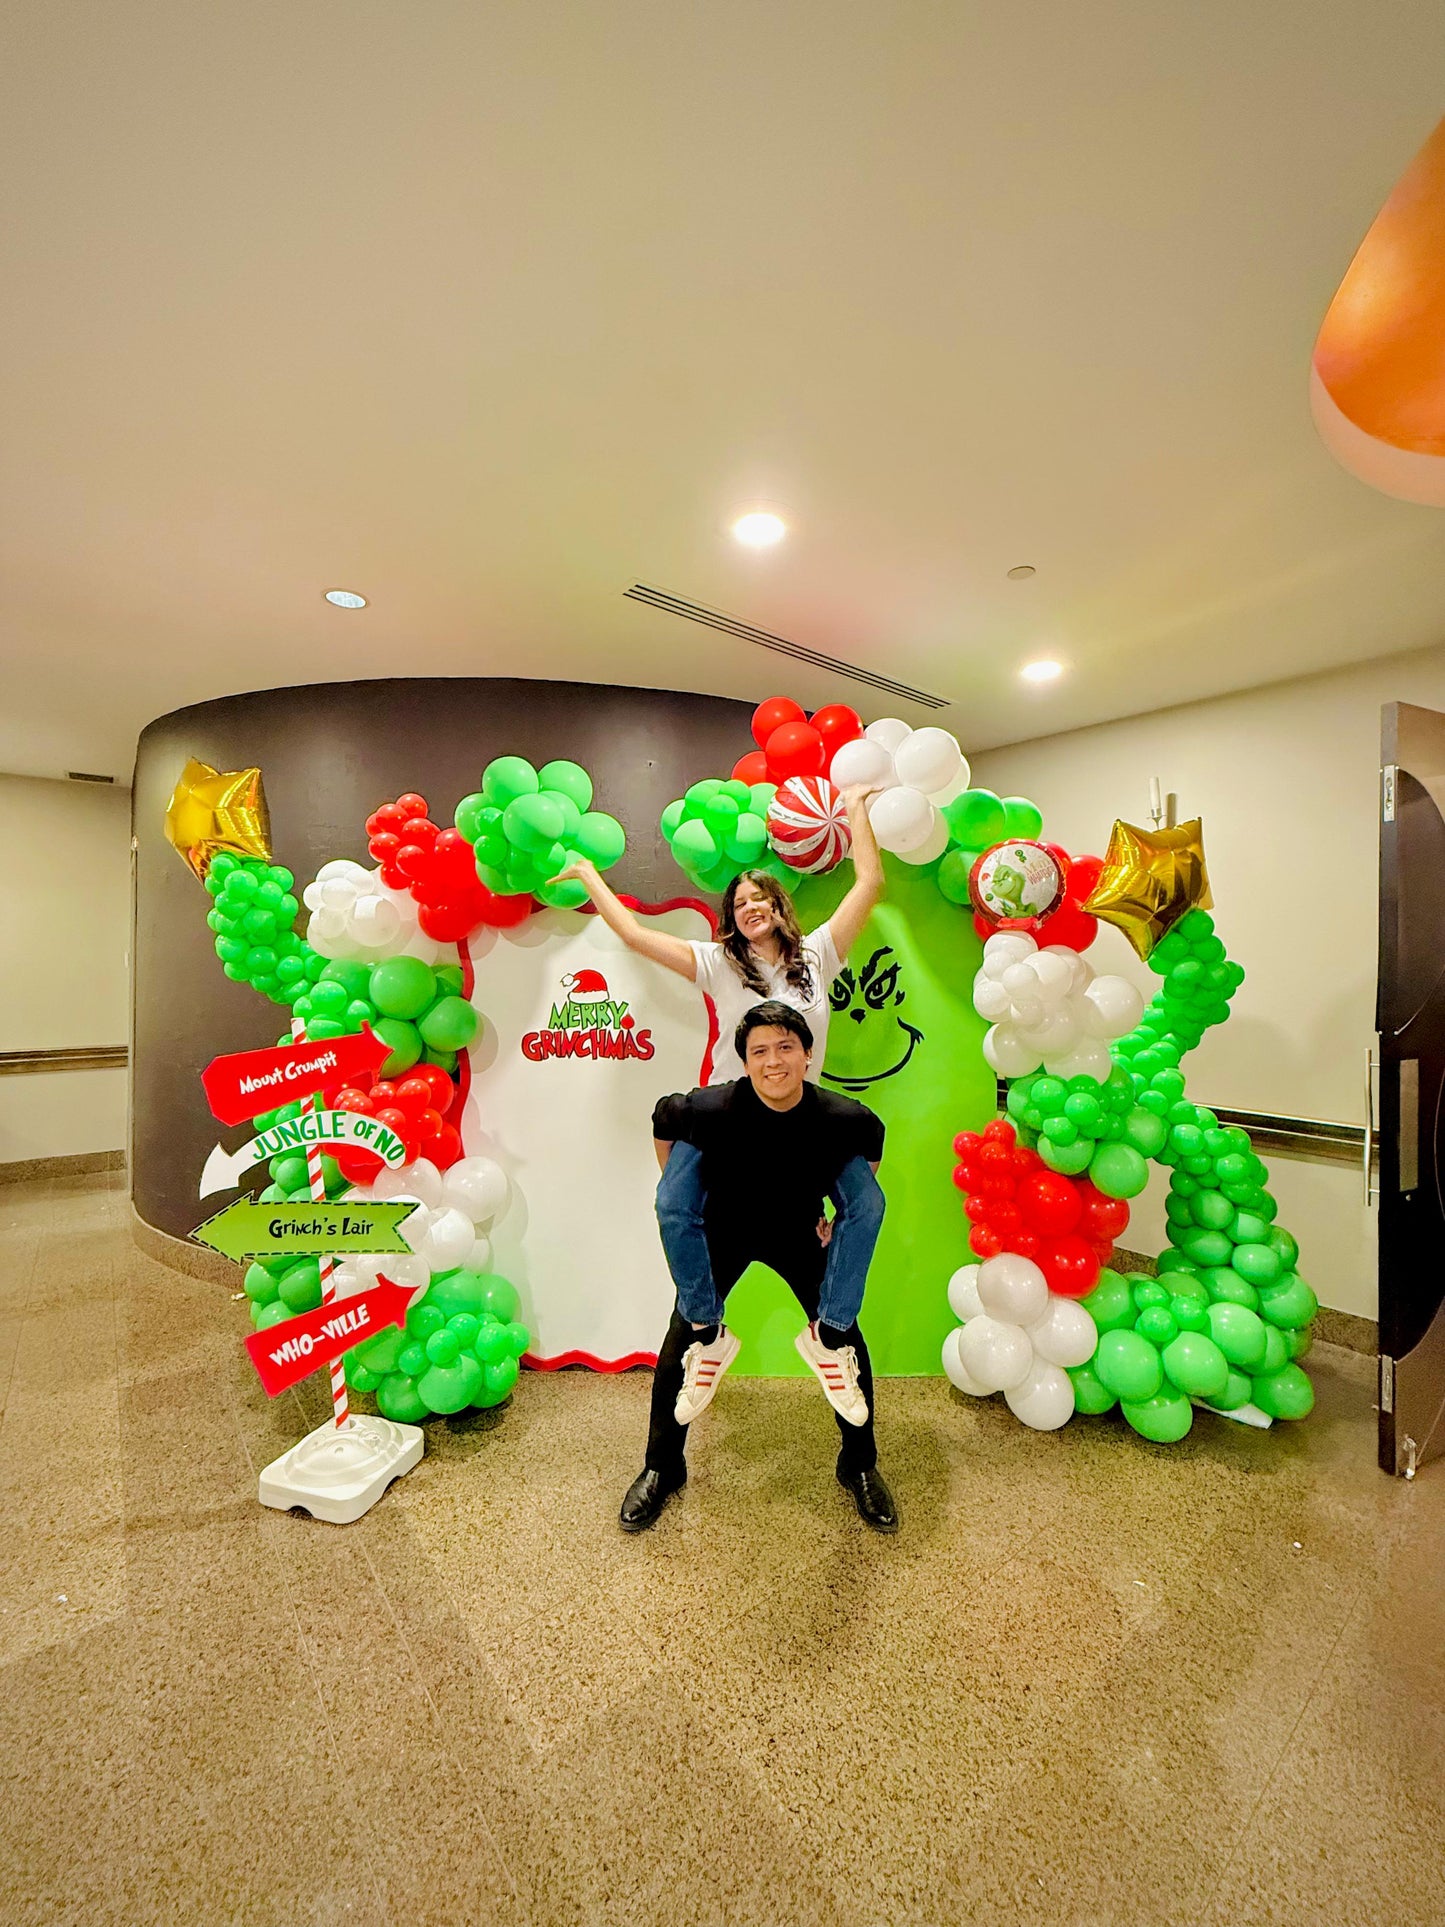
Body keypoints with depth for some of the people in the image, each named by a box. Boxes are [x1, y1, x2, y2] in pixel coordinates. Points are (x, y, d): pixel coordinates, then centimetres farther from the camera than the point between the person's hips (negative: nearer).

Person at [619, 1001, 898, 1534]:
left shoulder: (843, 1119, -29)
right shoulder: (712, 1109, -34)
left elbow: (871, 1142, -3)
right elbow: (662, 1120, -11)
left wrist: (846, 1221, 1)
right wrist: (679, 1202, -3)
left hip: (799, 1232, 1)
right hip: (724, 1231, -1)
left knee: (847, 1342, 1)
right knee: (681, 1342, -3)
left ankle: (860, 1467, 29)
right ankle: (660, 1469, 24)